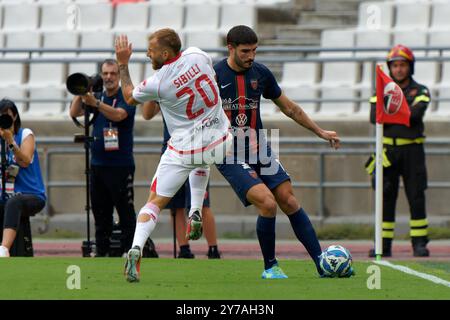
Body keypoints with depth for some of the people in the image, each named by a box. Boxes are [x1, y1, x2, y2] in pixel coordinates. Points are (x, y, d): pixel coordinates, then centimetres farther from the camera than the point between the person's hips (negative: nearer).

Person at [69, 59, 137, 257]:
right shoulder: (97, 97, 13)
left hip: (120, 164, -6)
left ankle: (128, 250, -4)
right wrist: (81, 93, -11)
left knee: (125, 211, -5)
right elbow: (74, 113, 4)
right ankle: (101, 251, 13)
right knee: (100, 211, 8)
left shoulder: (126, 98, -4)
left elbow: (118, 114, -24)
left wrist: (95, 103, -37)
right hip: (97, 164, 6)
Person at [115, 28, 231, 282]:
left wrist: (123, 64, 13)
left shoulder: (157, 84, -16)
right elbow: (213, 75, 17)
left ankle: (136, 248, -16)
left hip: (183, 151, -4)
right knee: (200, 160, 40)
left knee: (156, 202, 5)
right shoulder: (196, 55, -7)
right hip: (219, 142, 4)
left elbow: (129, 97, 6)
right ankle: (196, 213, 22)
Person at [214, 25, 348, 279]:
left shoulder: (261, 73, 4)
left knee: (289, 201, -3)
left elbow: (289, 107, 16)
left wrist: (320, 132, 18)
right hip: (230, 157, -5)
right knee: (267, 203, -20)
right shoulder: (215, 76, -10)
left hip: (260, 151, 5)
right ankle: (270, 267, -1)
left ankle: (322, 265, 1)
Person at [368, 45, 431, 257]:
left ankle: (420, 244, 0)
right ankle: (384, 244, 5)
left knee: (416, 197, -4)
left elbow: (416, 113, -15)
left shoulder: (420, 91, 5)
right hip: (388, 149, 2)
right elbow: (374, 117, -5)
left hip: (412, 150, -2)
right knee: (385, 198, 1)